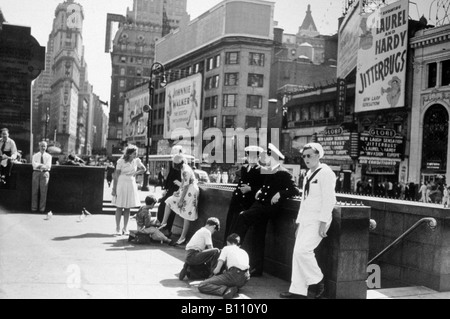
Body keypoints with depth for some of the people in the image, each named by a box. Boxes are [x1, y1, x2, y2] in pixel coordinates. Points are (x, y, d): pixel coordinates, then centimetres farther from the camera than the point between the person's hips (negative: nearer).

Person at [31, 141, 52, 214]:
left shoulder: (48, 156, 8)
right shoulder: (35, 155, 10)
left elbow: (48, 166, -5)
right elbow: (34, 163, -7)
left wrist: (39, 165, -16)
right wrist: (42, 165, -19)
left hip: (45, 173, -1)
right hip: (36, 172, 1)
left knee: (43, 191, -3)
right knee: (35, 191, -1)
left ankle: (42, 208, 2)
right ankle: (34, 208, 4)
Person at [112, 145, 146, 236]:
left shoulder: (137, 161, 0)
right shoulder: (121, 161, -10)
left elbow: (143, 169, 17)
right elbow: (116, 175, -7)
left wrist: (136, 173, -1)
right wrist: (114, 189, -8)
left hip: (131, 185, 3)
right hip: (121, 184, -3)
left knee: (127, 208, 7)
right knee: (119, 207, 1)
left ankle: (125, 228, 14)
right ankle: (117, 228, 7)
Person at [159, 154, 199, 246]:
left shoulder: (186, 171, -23)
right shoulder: (184, 169, 7)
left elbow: (186, 187, -23)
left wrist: (181, 200, -19)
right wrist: (178, 191, 9)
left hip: (190, 193, -10)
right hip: (185, 192, 10)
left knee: (187, 216, -3)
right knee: (169, 201, 15)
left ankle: (183, 237, 5)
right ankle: (164, 223, 21)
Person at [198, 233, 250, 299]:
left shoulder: (226, 248, 14)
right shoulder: (244, 252, 29)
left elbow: (217, 270, 5)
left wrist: (213, 271, 29)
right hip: (243, 281, 6)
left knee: (201, 286, -5)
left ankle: (225, 290, -27)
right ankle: (234, 289, 3)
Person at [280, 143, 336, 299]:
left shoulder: (325, 172, -10)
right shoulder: (309, 174, 18)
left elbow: (329, 200, -16)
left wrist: (323, 223, -21)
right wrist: (299, 223, 19)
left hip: (318, 220, -9)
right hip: (306, 220, 9)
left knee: (303, 250, -18)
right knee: (298, 252, 4)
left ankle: (318, 282, 1)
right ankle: (298, 290, 9)